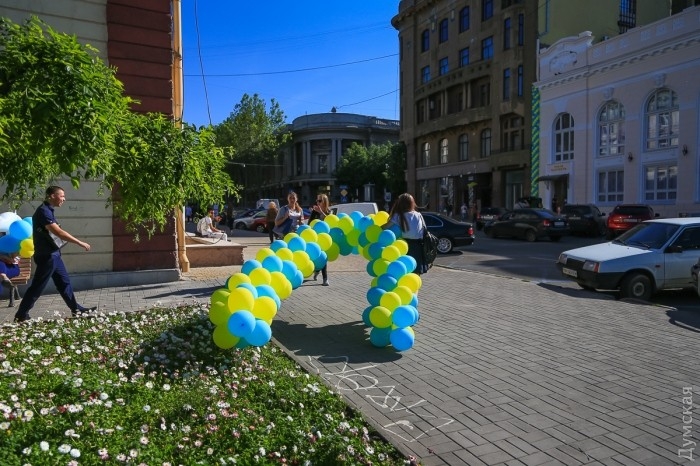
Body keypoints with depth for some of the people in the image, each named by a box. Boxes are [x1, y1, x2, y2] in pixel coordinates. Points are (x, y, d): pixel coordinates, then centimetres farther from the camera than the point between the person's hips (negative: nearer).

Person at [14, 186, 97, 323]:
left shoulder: (48, 210, 13)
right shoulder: (43, 211, -18)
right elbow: (58, 232, -25)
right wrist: (80, 243, -22)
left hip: (53, 254, 10)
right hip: (46, 256, -10)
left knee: (64, 282, 13)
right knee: (37, 286, -2)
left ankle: (76, 309, 19)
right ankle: (21, 315, 8)